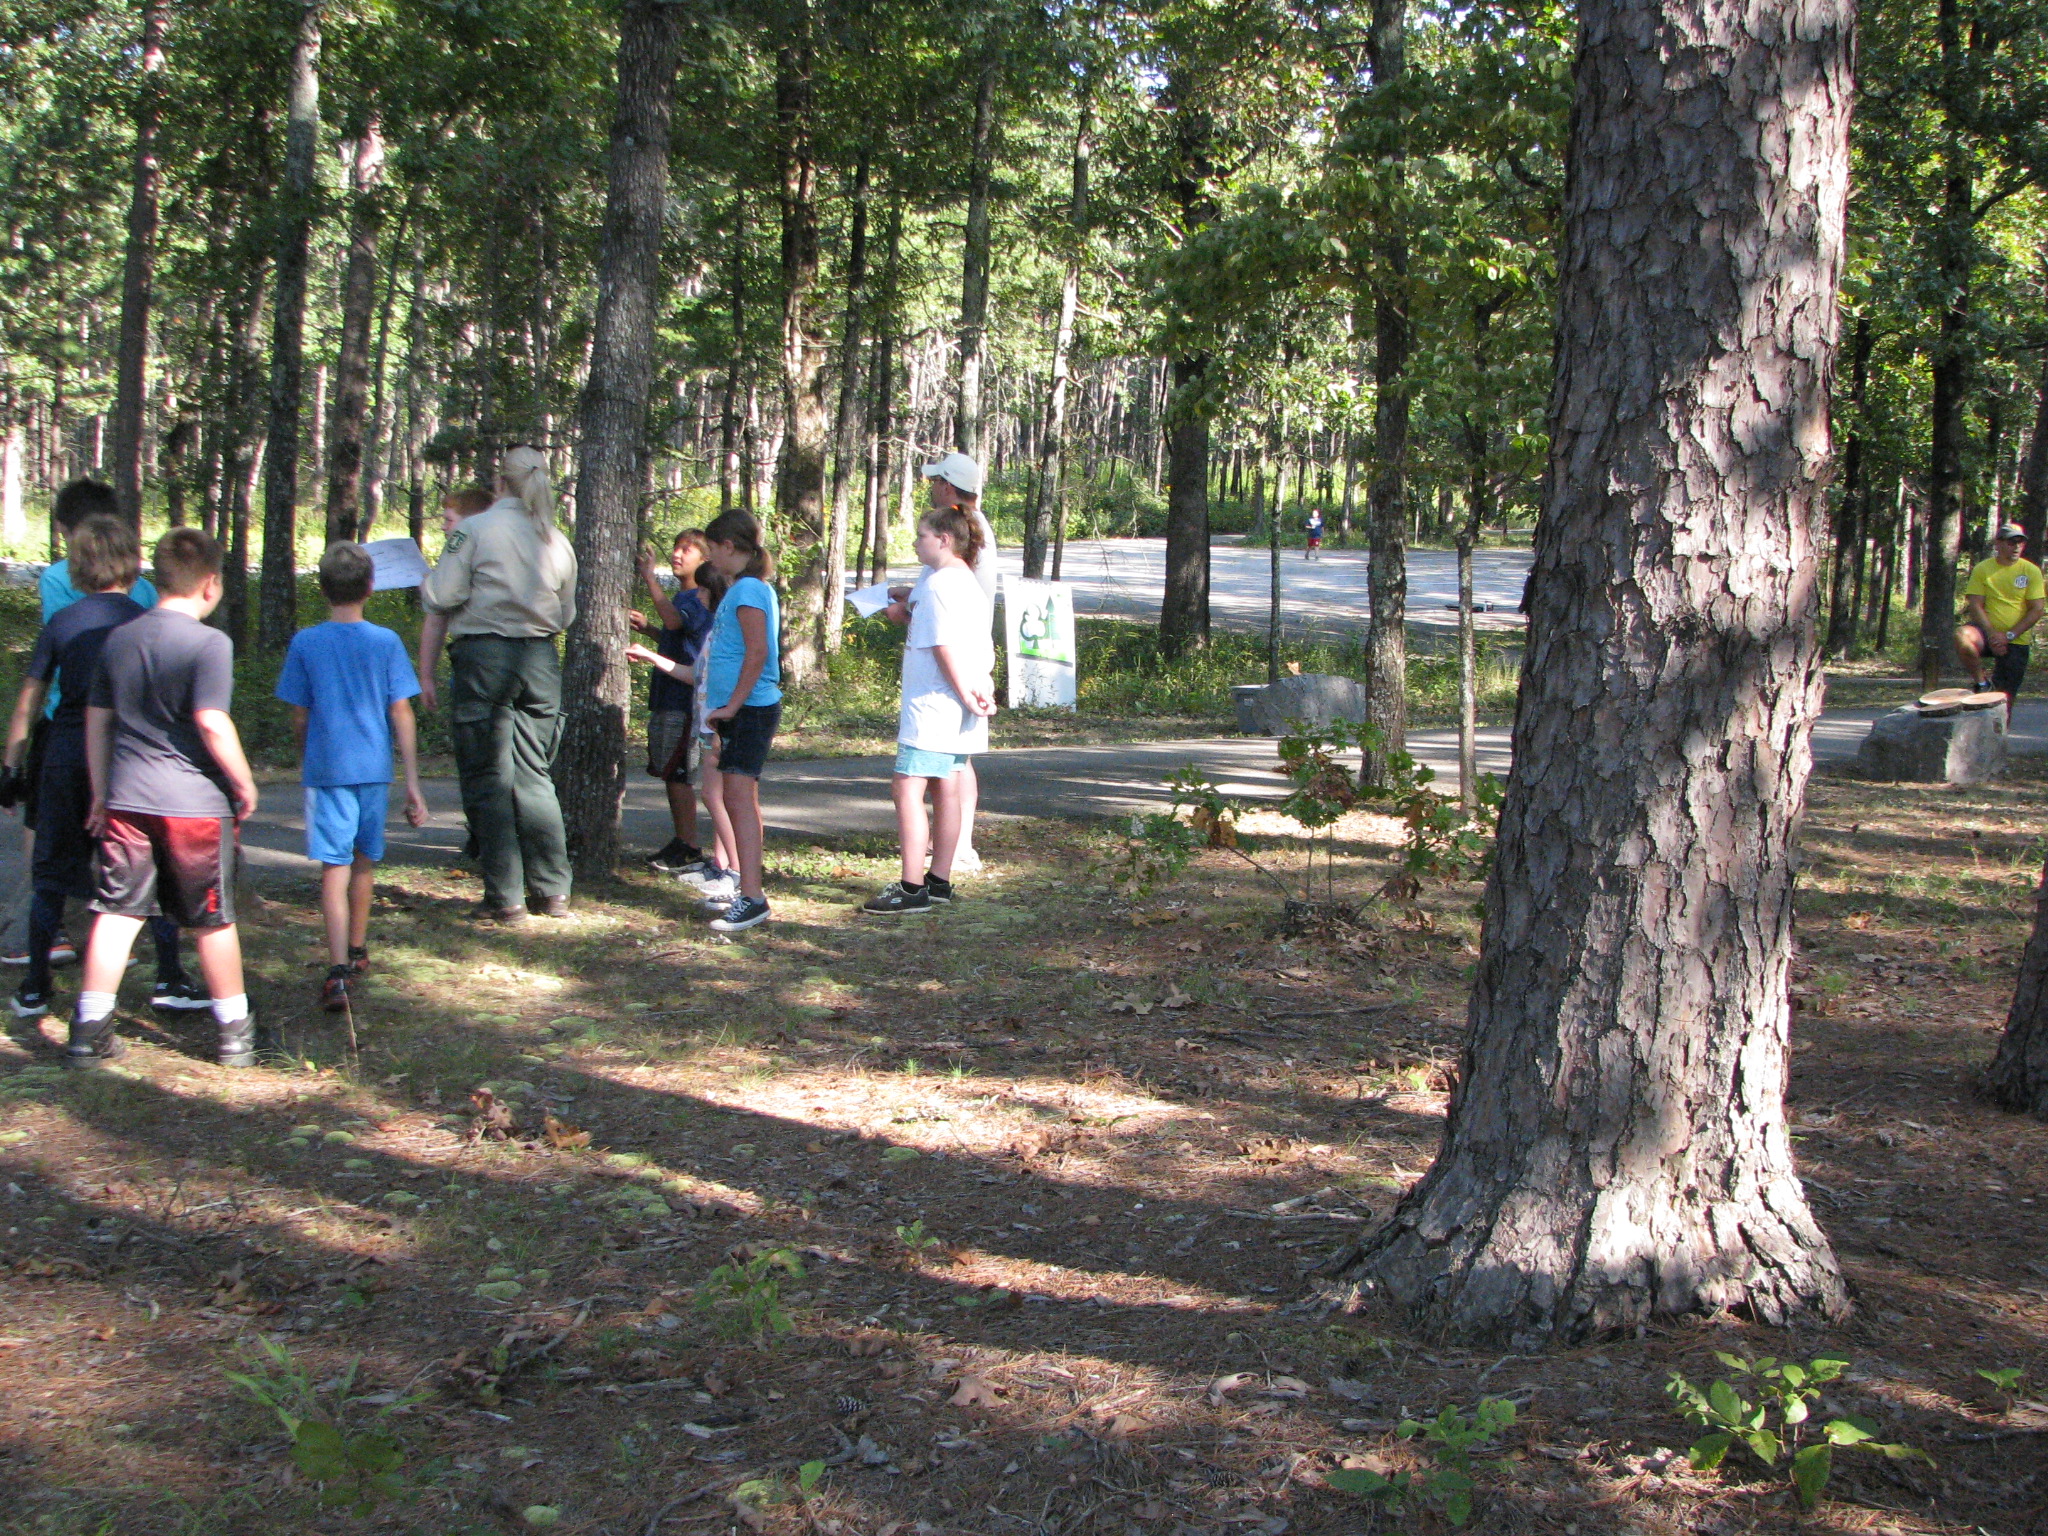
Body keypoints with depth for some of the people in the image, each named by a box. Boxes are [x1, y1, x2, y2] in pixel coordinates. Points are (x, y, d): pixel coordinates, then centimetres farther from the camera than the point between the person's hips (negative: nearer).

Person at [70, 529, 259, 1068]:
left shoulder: (119, 638, 9)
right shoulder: (208, 643, -12)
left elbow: (97, 719, 13)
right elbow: (212, 724, -18)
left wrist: (101, 793, 21)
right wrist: (244, 783, -5)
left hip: (126, 801, 5)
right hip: (196, 802, -5)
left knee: (117, 913, 8)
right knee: (213, 921, 7)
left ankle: (89, 1031, 8)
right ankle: (234, 1032, 17)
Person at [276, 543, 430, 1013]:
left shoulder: (305, 644, -3)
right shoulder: (386, 643, -3)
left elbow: (299, 716, 3)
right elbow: (401, 715, -4)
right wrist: (413, 782, -1)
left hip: (326, 770, -2)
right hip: (373, 769, 2)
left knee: (334, 868, -6)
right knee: (364, 862, 19)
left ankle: (338, 970, -21)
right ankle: (357, 951, 36)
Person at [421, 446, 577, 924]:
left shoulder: (475, 529, -8)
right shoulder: (558, 543, 7)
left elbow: (440, 597, -10)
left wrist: (426, 581, 11)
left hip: (483, 656, -5)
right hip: (541, 659, 5)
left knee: (487, 779, 2)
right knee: (534, 776, 13)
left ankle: (505, 897, 2)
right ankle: (552, 890, 14)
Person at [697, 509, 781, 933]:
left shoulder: (747, 590, -13)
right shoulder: (746, 588, 17)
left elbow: (757, 652, -21)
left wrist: (732, 705, -19)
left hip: (750, 708, -11)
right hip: (742, 710, 11)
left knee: (738, 794, -16)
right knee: (740, 796, 15)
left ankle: (751, 898, -22)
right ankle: (749, 888, 24)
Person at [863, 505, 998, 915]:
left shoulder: (937, 582, -13)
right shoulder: (970, 583, 16)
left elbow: (944, 645, -19)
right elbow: (983, 650, 16)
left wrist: (964, 693, -15)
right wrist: (979, 689, 7)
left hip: (932, 703, -10)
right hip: (957, 711, 10)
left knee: (908, 788, -10)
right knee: (946, 790, 12)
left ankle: (912, 889, -13)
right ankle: (939, 882, 17)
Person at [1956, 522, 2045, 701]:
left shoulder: (2031, 571, -1)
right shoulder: (1982, 569, -2)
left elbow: (2037, 609, -5)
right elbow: (1975, 605, -6)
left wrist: (2009, 635, -15)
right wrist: (1992, 634, -20)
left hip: (2018, 641, 1)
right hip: (1986, 631, 0)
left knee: (2005, 698, 0)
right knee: (1963, 637, -34)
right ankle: (1980, 683, -13)